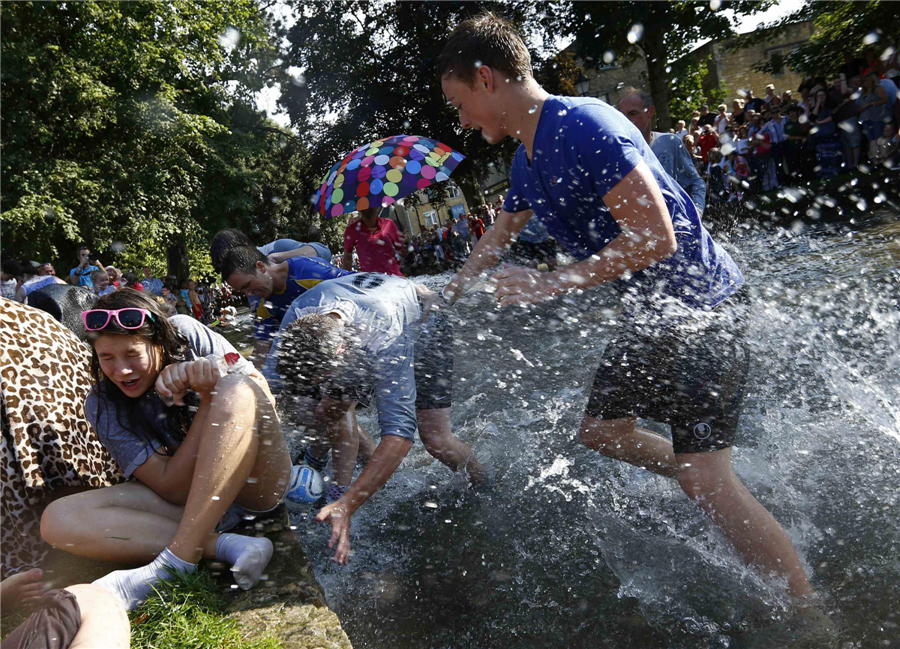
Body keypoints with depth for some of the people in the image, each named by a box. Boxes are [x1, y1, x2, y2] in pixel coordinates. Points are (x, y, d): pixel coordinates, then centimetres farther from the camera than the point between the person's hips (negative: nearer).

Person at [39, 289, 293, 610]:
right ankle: (225, 545, -31)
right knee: (57, 519, -18)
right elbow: (174, 487, -16)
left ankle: (174, 562, -30)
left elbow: (262, 394, -9)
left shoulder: (186, 333, -8)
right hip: (189, 502, 2)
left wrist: (214, 383, -28)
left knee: (237, 392, -30)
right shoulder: (101, 407, -7)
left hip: (258, 483, -1)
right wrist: (208, 398, -24)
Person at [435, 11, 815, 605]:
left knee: (705, 475, -11)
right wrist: (439, 302, 31)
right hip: (654, 314, 10)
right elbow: (493, 246, 23)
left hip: (702, 308, -10)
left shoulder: (583, 126, -22)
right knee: (602, 429, 17)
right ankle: (721, 500, 32)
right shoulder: (528, 159, 9)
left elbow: (655, 238, -28)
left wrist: (548, 286, -23)